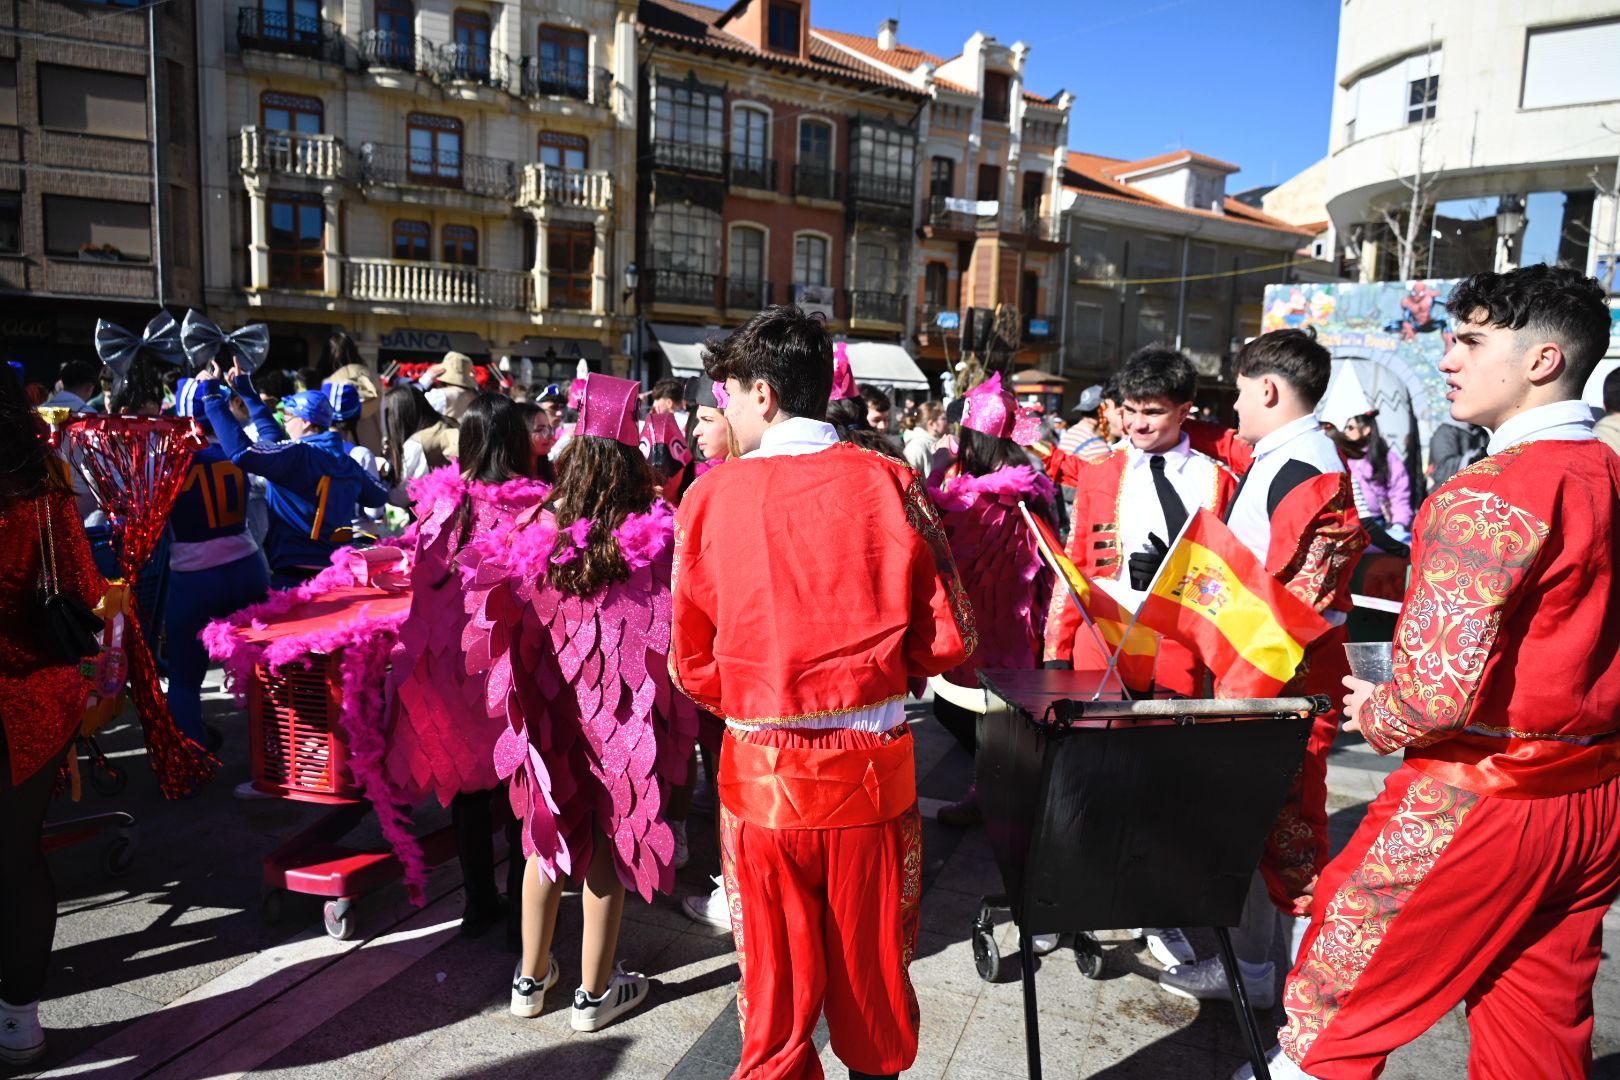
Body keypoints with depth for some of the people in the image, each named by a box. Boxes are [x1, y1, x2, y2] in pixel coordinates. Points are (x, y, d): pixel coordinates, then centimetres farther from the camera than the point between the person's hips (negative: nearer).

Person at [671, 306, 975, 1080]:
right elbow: (949, 638, -6)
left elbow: (693, 662, -4)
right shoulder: (888, 483, -7)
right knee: (873, 974, 20)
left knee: (774, 983, 17)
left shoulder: (711, 496, -7)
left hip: (760, 772, 0)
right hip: (871, 769, 1)